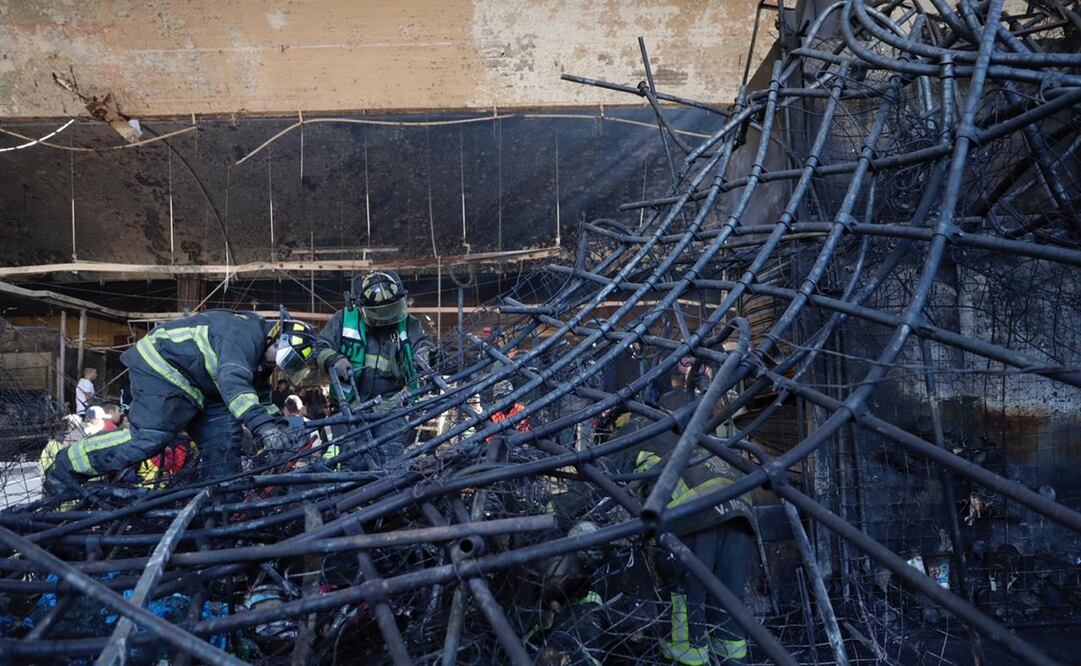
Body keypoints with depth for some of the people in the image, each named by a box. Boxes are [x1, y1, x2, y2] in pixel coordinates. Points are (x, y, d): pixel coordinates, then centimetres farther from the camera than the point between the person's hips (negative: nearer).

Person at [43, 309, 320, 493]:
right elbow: (233, 382, -40)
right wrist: (262, 424, -50)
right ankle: (66, 468, -5)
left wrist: (275, 420, 2)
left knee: (222, 434, 1)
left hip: (187, 381, 11)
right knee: (148, 439, -19)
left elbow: (249, 393, 18)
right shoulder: (244, 335, -24)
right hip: (161, 366, -11)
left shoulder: (258, 352, 10)